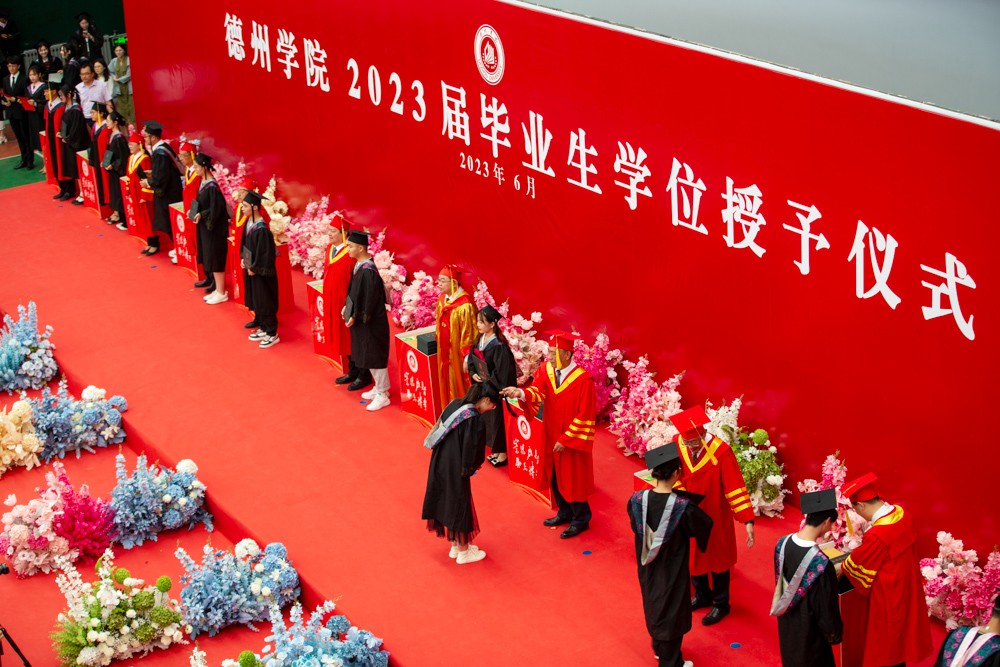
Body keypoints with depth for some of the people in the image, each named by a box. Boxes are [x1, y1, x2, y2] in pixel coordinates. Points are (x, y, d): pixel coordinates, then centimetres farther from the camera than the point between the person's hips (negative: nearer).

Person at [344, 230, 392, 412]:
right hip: (362, 318, 9)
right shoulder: (359, 265, 2)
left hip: (371, 321, -9)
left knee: (375, 356, 2)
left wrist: (354, 317, -16)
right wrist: (347, 307, 7)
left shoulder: (367, 271, -26)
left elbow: (367, 300, -23)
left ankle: (382, 395, 15)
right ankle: (379, 387, 34)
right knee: (367, 354, 20)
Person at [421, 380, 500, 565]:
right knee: (460, 506, 9)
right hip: (454, 469, -8)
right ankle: (463, 552, 24)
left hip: (439, 463, 8)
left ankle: (455, 546, 36)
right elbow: (471, 450, -19)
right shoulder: (476, 420, -22)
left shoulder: (455, 405, 1)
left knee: (448, 503, 20)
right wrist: (470, 468, 4)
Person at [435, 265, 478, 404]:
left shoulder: (465, 305, -23)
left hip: (458, 355, -7)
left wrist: (467, 357, -18)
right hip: (445, 353, 8)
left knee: (460, 386, 7)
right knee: (448, 386, 18)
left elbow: (469, 334, -20)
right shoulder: (442, 300, 1)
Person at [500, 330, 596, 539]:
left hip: (572, 440, -6)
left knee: (574, 481, 8)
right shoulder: (546, 370, -4)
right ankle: (565, 513, 39)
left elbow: (584, 416, -20)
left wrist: (566, 440, -19)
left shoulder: (583, 380, -23)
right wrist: (520, 393, -41)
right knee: (556, 477, 19)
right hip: (552, 436, 6)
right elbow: (538, 391, -19)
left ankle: (581, 520, 26)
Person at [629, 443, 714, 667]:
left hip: (647, 568, 5)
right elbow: (705, 526, -9)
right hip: (672, 571, -5)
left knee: (653, 604, 27)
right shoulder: (683, 506, -29)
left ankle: (659, 648, 49)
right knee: (671, 611, 15)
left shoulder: (637, 499, -19)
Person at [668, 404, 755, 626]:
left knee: (717, 559, 16)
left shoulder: (721, 453, -29)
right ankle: (702, 596, 47)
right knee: (692, 556, 22)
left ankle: (721, 604, 36)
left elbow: (736, 488, -26)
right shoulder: (677, 445, -17)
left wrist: (748, 521, -31)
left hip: (714, 518, -4)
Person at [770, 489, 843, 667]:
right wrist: (835, 634, -4)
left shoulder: (782, 543, -14)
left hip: (786, 625, 6)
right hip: (808, 631, -6)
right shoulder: (821, 563, -35)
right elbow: (826, 607, -23)